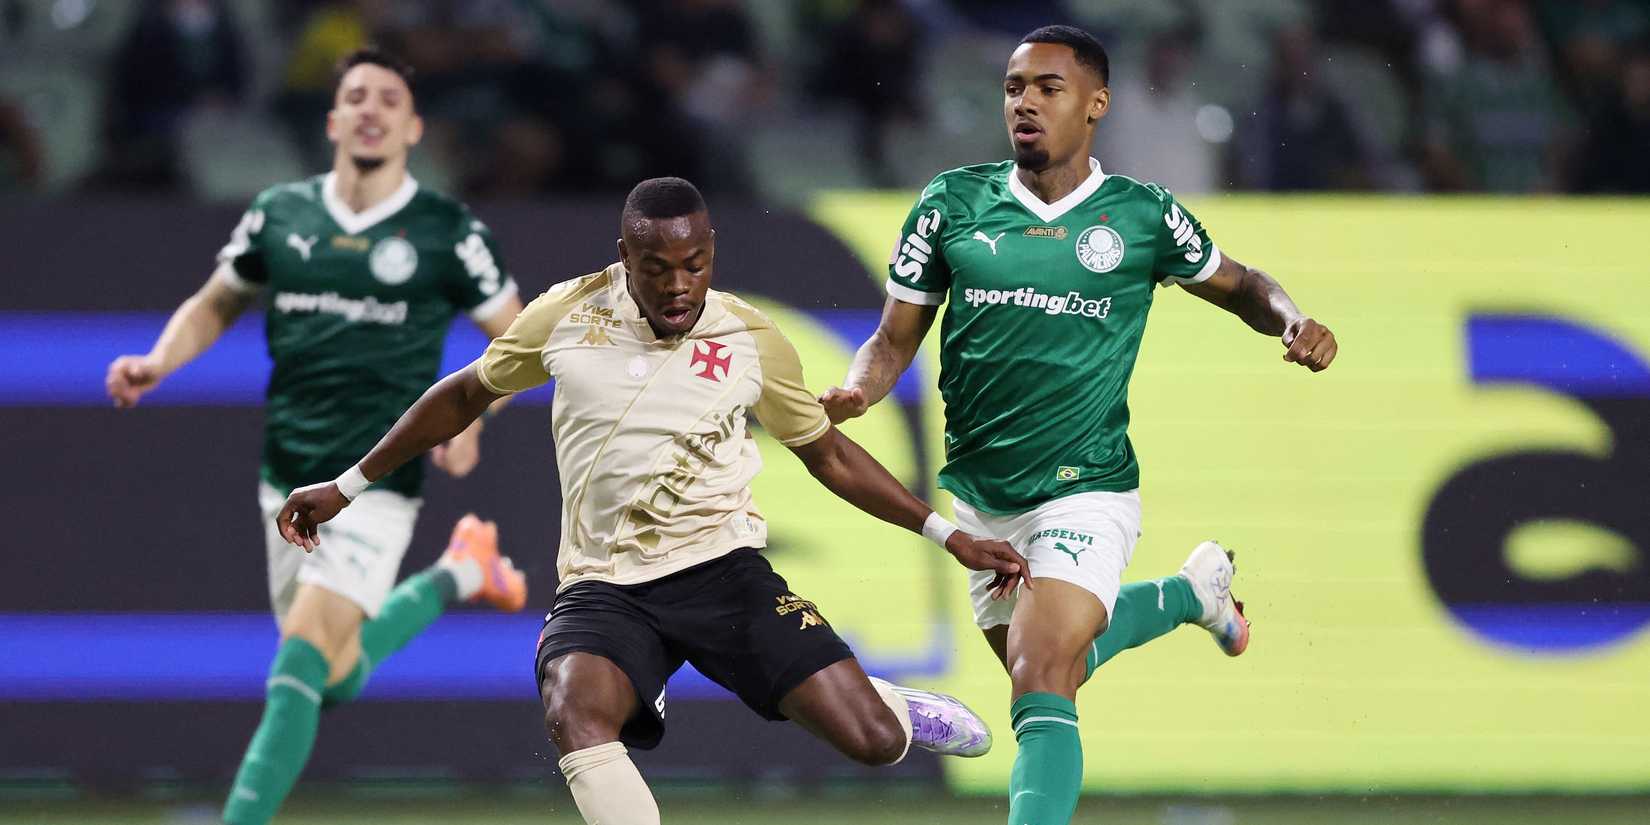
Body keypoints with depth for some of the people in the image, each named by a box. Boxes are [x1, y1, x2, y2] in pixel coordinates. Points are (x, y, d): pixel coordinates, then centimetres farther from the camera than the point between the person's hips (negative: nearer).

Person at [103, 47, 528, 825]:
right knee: (339, 679, 14)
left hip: (377, 480, -5)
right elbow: (215, 303, 18)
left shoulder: (447, 232, -4)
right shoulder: (281, 213, 5)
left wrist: (470, 416, -10)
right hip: (288, 477, 5)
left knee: (305, 652, -20)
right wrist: (159, 362, -1)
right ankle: (455, 576, 41)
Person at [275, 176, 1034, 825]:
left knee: (872, 741, -13)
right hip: (603, 584, 0)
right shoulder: (567, 315, -2)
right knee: (574, 714, -35)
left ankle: (885, 703, 26)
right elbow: (466, 395, 14)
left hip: (721, 568, 0)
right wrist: (348, 487, 17)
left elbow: (829, 456, 13)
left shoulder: (752, 341, -1)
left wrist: (949, 536, 12)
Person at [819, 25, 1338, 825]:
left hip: (1085, 494, -5)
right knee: (1043, 666, 24)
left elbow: (1237, 284, 14)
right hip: (980, 498, 5)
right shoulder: (952, 203, -1)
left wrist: (1292, 322, -8)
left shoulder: (1142, 215, -4)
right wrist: (855, 391, -19)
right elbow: (895, 339, 3)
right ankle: (1190, 591, 50)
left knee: (1040, 687, -23)